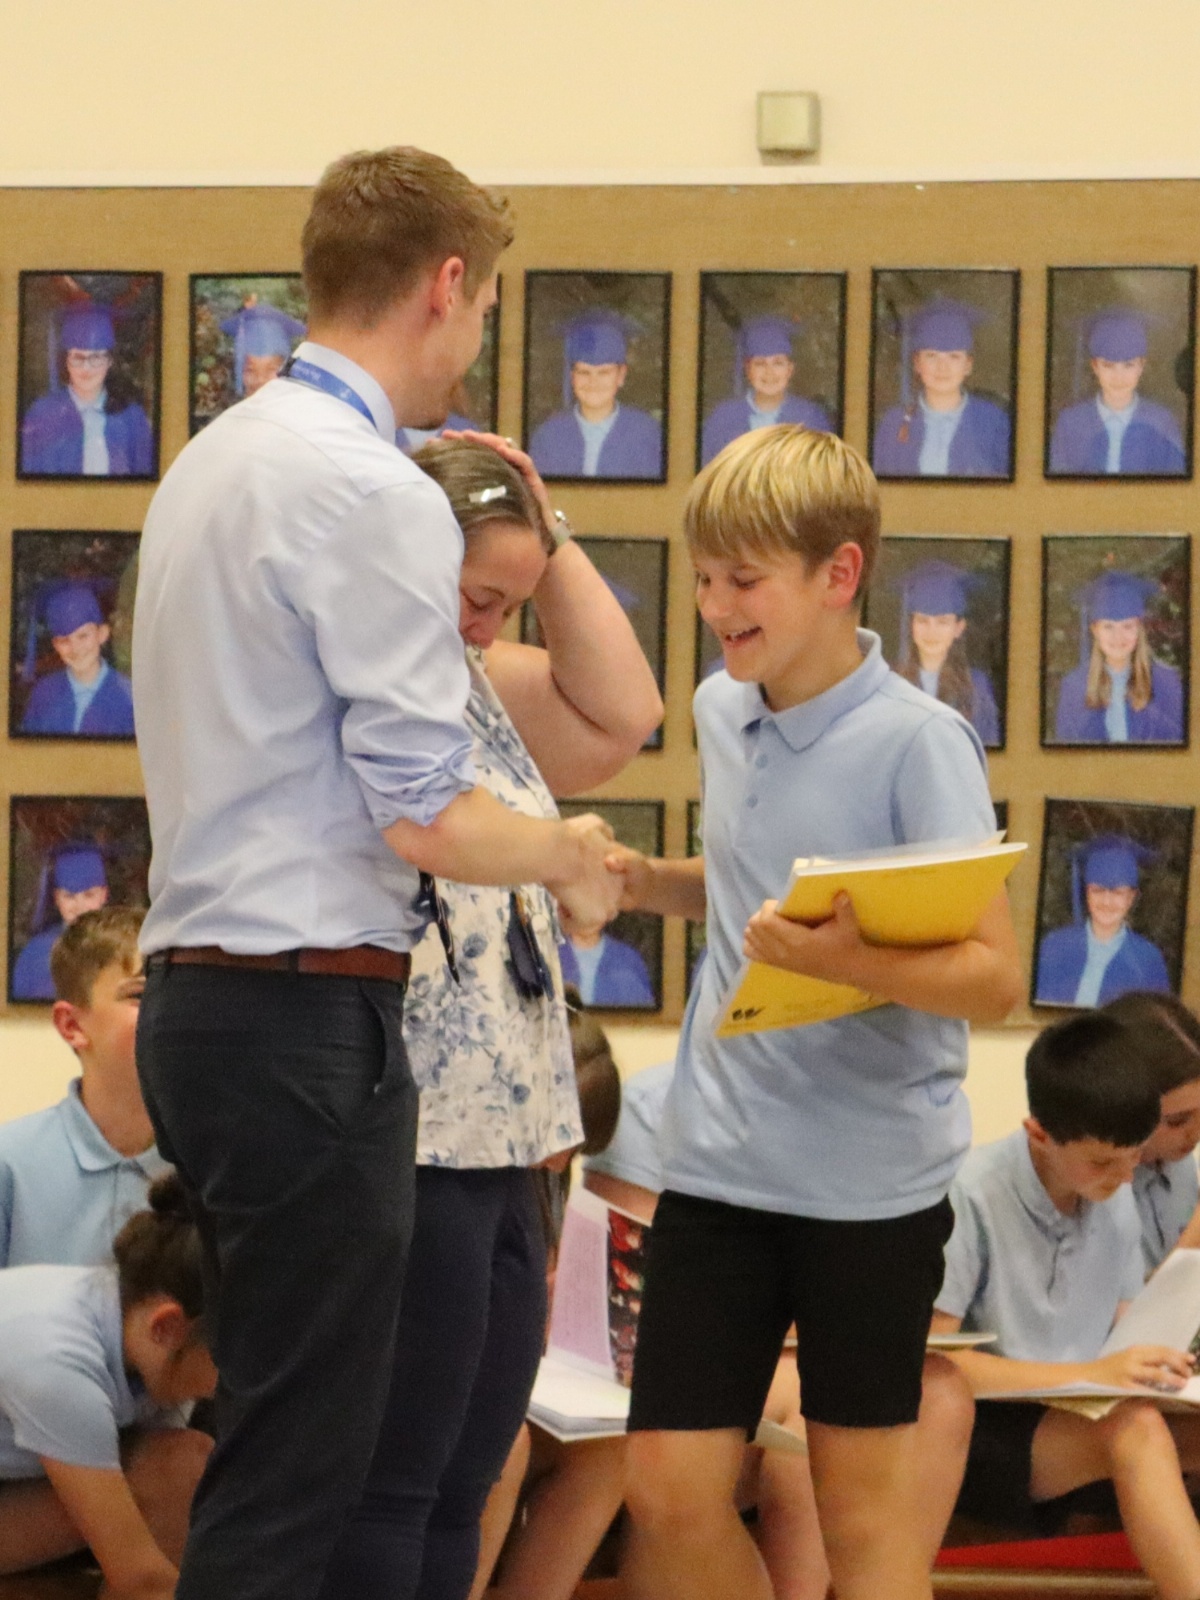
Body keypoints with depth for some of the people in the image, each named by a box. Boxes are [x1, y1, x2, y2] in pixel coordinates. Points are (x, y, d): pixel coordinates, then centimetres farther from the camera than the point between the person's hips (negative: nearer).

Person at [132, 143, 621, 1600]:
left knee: (275, 1424, 15)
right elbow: (426, 821, -17)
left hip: (196, 987, 10)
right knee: (299, 1472, -6)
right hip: (310, 1010, -9)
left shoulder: (214, 459, 14)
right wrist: (567, 856, 0)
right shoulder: (379, 495, -14)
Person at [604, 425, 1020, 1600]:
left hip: (872, 1174, -5)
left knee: (863, 1495, 6)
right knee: (669, 1491, 2)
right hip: (719, 1157, 5)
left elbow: (993, 975, -17)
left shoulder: (917, 742, -13)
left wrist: (848, 959, -33)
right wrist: (648, 883, 5)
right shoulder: (721, 712, 7)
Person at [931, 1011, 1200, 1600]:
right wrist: (1090, 1374, -21)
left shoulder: (1115, 1199, 4)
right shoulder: (970, 1195, -18)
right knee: (1135, 1430, -32)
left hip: (1082, 1424, 7)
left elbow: (1118, 1330, 12)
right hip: (976, 1430, -6)